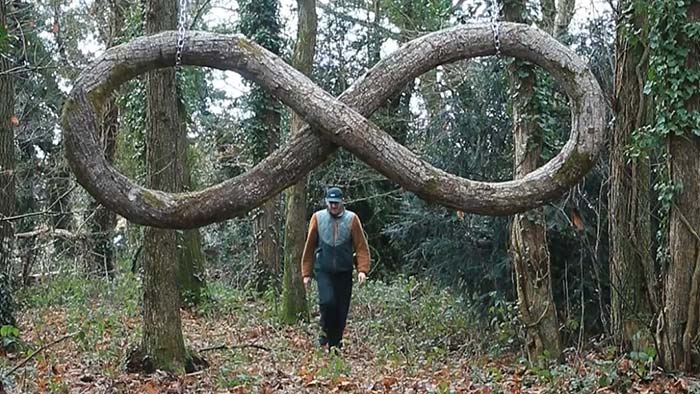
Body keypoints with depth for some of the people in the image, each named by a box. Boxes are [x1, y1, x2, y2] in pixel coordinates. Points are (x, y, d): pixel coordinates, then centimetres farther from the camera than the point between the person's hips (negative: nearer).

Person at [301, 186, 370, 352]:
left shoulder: (352, 219, -2)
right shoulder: (318, 218, 0)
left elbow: (361, 246, -1)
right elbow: (309, 247, 6)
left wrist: (362, 269, -13)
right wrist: (306, 273, 5)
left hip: (344, 272, 1)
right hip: (323, 271, -1)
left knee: (342, 309, 3)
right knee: (327, 301, -19)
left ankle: (335, 343, 19)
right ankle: (326, 332, 8)